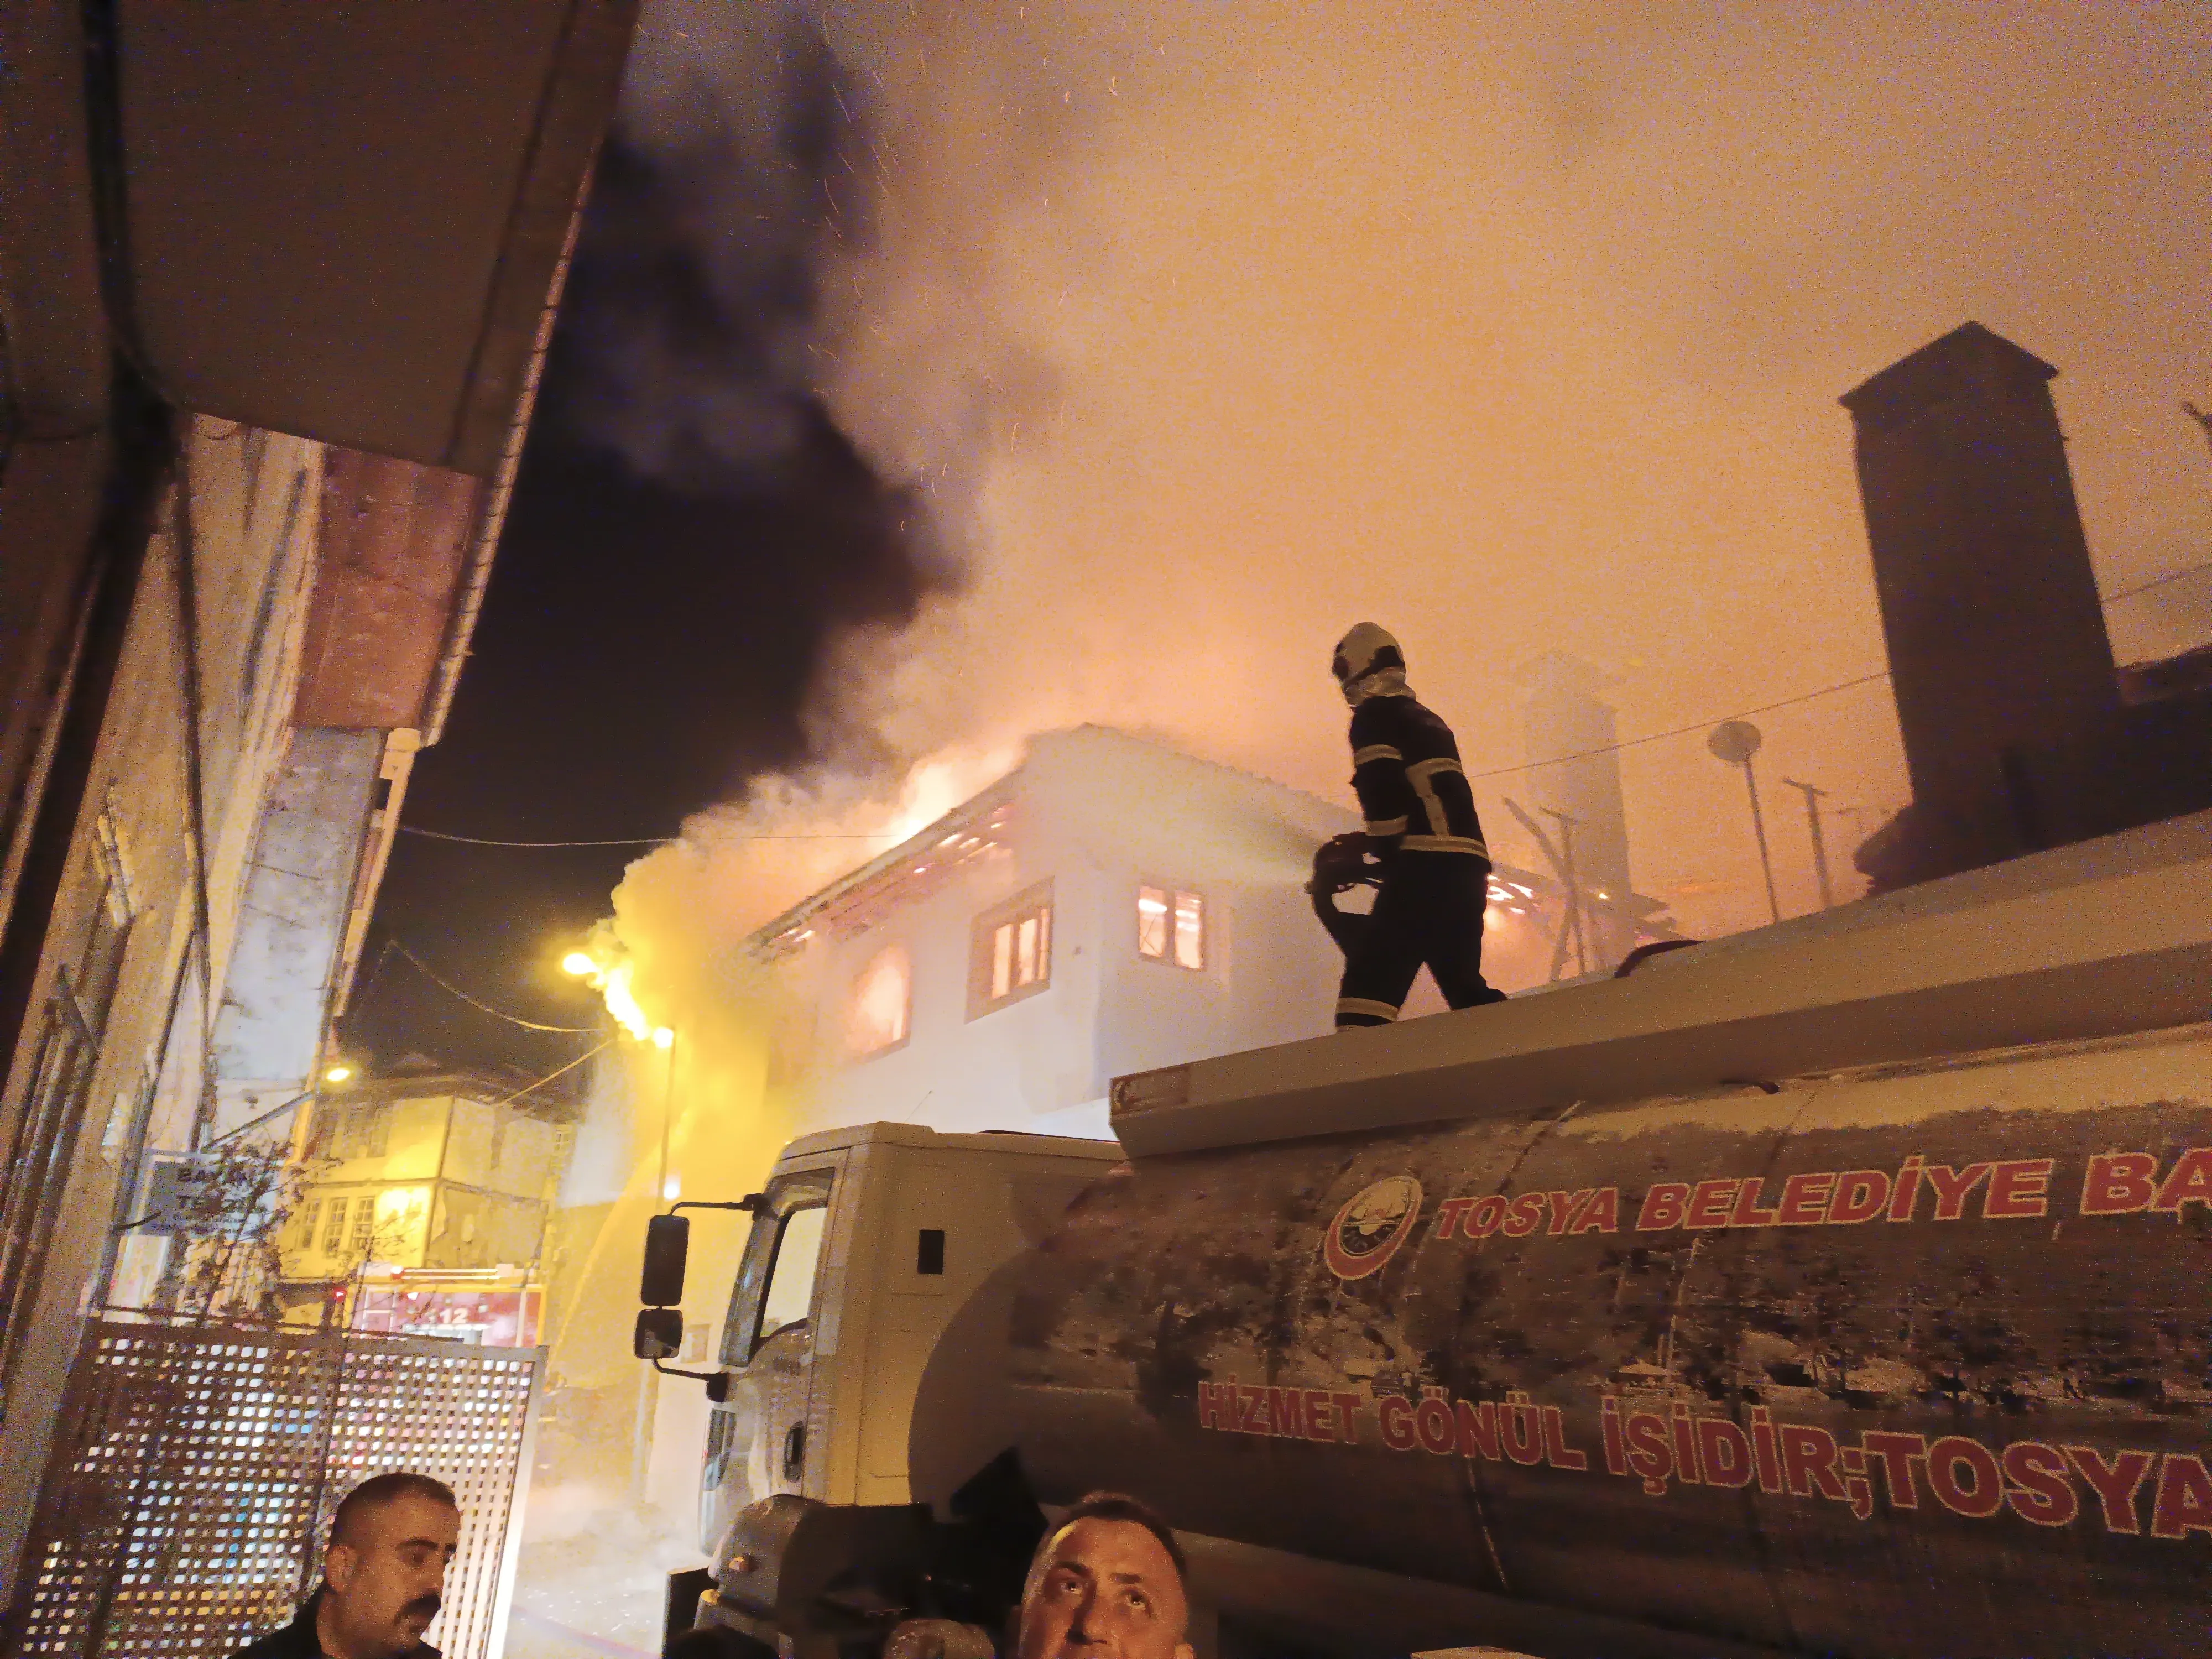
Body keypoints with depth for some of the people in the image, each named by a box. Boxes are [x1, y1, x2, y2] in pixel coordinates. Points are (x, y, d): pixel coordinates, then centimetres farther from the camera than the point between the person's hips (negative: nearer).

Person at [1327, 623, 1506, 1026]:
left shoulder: (1374, 715, 3)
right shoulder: (1428, 721, 29)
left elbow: (1383, 791, -12)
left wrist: (1385, 851, -5)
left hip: (1427, 864, -9)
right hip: (1470, 863, 9)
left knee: (1370, 982, -14)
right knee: (1465, 986, 19)